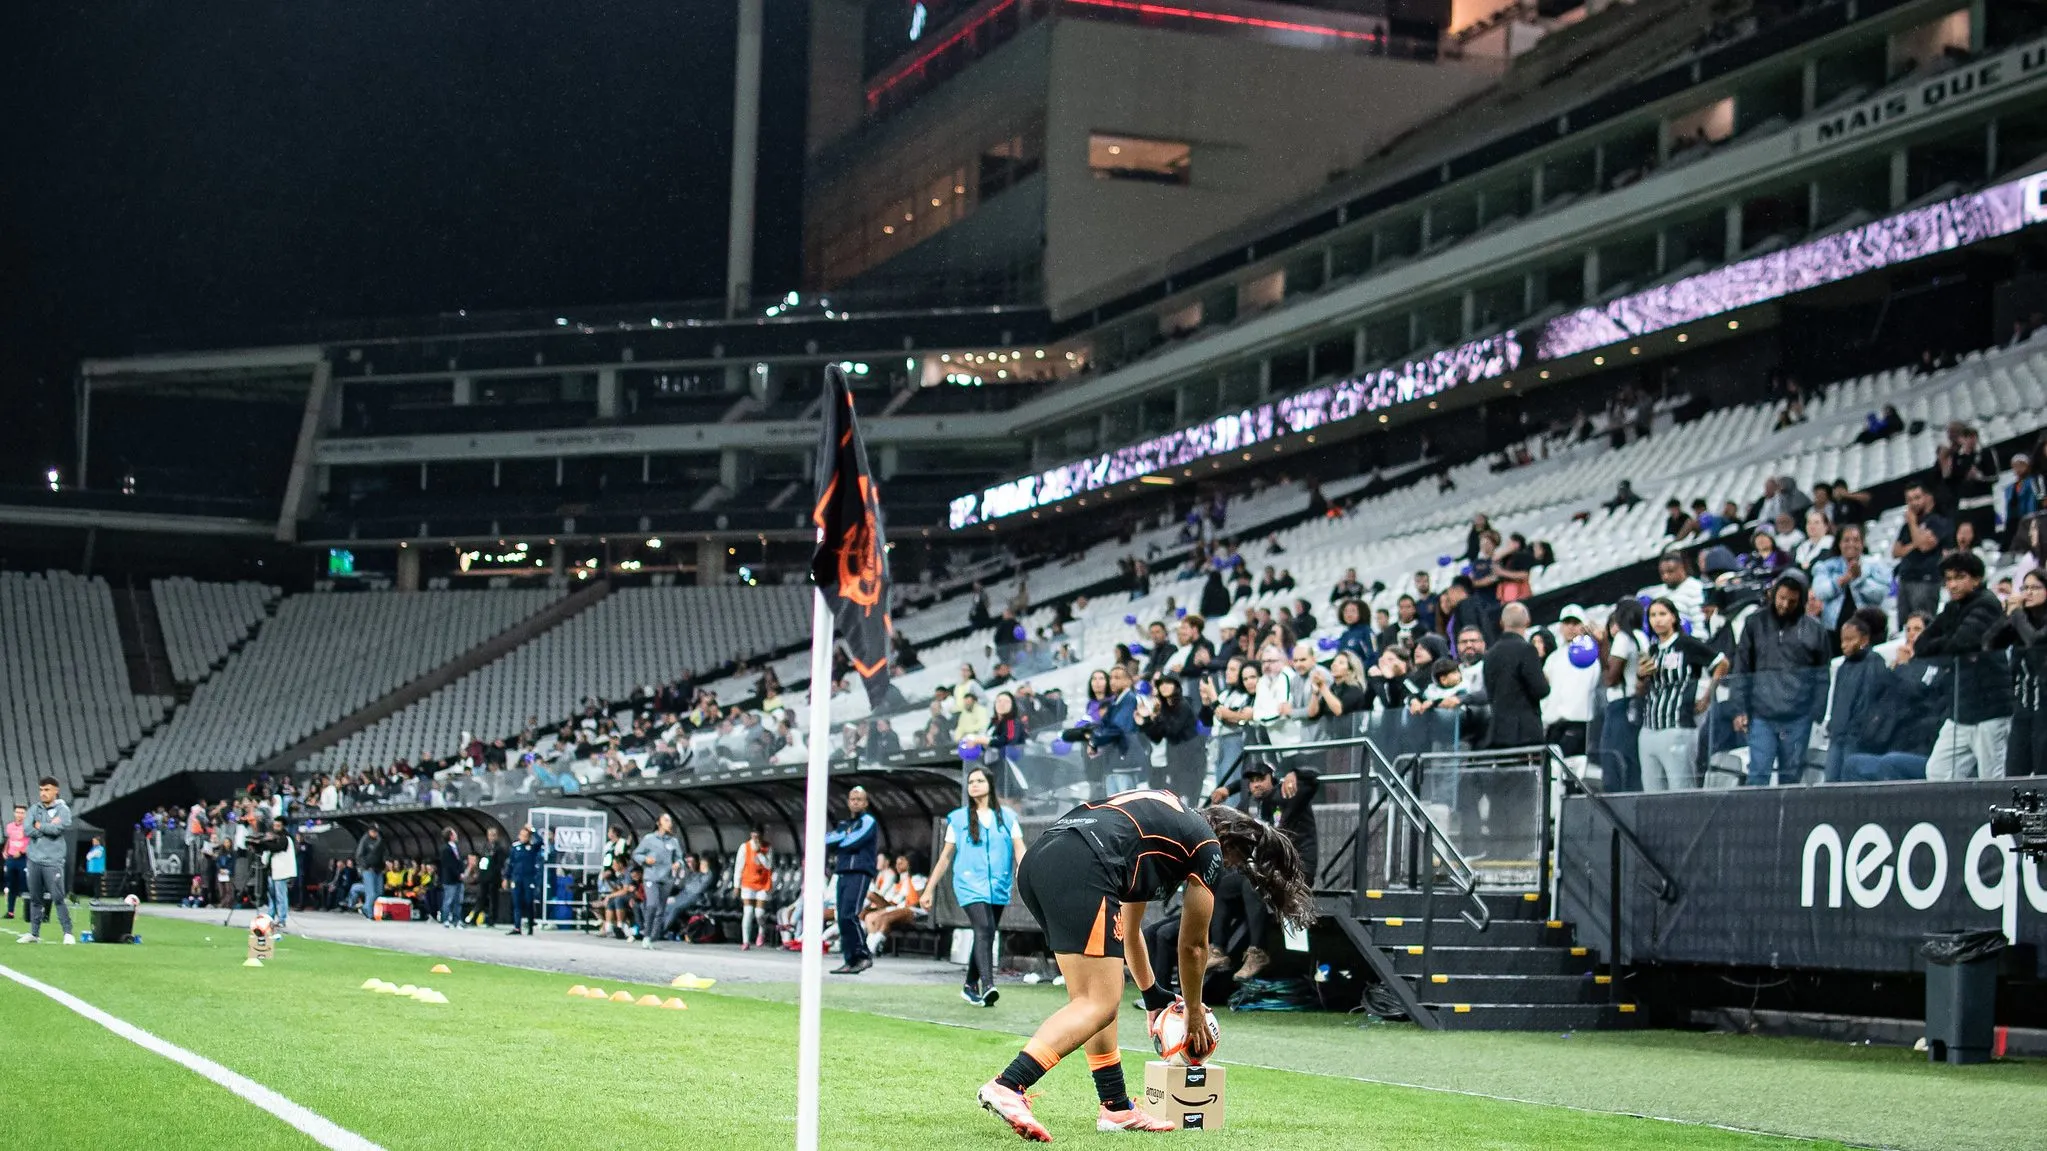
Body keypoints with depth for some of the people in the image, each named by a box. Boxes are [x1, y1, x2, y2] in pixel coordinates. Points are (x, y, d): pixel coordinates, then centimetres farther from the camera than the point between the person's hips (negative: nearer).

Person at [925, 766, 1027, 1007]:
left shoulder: (1007, 818, 10)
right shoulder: (958, 819, 9)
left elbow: (1019, 850, 1)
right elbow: (946, 856, 13)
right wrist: (929, 890, 11)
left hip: (998, 887, 3)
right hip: (970, 885, -3)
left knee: (985, 936, 11)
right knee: (984, 930, -22)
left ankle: (970, 986, 28)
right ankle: (988, 986, -32)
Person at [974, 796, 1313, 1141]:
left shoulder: (1165, 818, 36)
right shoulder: (1209, 847, 13)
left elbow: (1128, 928, 45)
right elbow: (1193, 946, 21)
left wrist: (1153, 995, 54)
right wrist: (1194, 1012, 37)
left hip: (1035, 862, 9)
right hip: (1080, 869, -9)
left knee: (1092, 999, 19)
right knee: (1099, 1004, -9)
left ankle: (1116, 1108, 21)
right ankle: (1008, 1087, -24)